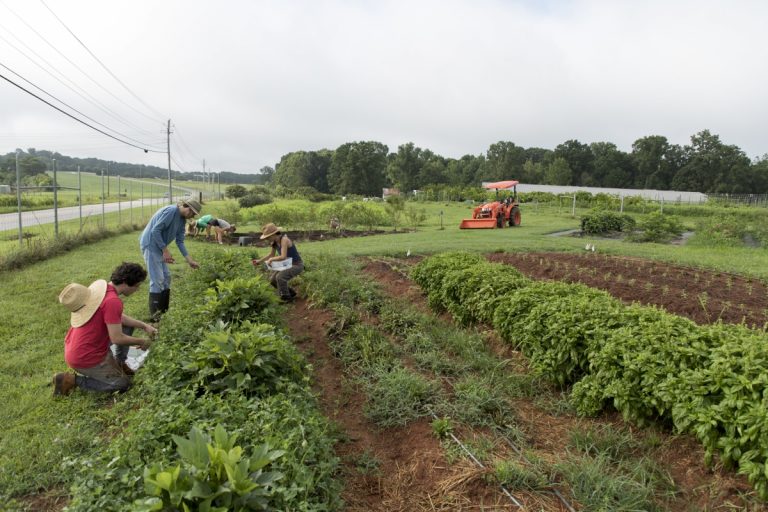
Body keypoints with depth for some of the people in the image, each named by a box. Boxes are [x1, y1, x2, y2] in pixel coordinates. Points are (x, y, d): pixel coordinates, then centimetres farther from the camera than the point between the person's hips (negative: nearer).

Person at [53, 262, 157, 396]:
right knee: (123, 383, 4)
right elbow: (117, 339, -25)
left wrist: (144, 326, 10)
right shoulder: (112, 301, -28)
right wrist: (141, 342, -8)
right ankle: (73, 380, 1)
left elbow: (119, 317, 15)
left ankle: (120, 363, 18)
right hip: (84, 358, -9)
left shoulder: (101, 286, 1)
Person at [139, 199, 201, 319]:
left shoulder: (182, 220, 8)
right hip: (150, 244, -10)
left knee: (166, 277, 11)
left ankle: (164, 311, 18)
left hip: (159, 247, 10)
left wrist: (190, 260, 2)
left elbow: (180, 241, 9)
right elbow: (155, 231, -23)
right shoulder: (171, 211, -20)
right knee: (157, 280, -8)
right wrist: (165, 250, -20)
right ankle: (155, 315, 0)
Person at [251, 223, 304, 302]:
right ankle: (291, 293, 20)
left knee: (280, 277, -28)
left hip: (297, 266, -9)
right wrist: (259, 261, 7)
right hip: (288, 265, 9)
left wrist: (271, 259, -21)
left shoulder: (284, 239, -28)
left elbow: (283, 257, -37)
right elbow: (271, 254, 14)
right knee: (272, 279, 4)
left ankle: (286, 298, -5)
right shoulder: (274, 241, -2)